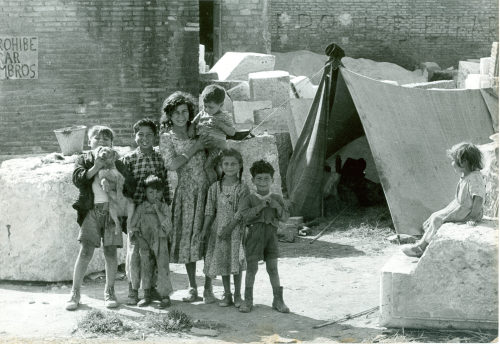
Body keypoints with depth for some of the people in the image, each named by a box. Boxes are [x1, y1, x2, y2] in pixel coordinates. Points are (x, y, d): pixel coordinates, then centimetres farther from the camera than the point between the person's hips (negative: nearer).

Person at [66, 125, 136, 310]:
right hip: (91, 210, -1)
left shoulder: (116, 163, 12)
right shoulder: (84, 160, 10)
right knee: (85, 251, -7)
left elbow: (130, 188, 4)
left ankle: (109, 291, 17)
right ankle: (75, 292, 1)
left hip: (112, 209, 1)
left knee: (110, 252, 4)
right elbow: (77, 179, -9)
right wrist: (96, 167, -17)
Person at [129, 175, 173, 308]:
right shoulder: (142, 207, 4)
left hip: (161, 242, -2)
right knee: (146, 268, 6)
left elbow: (168, 226, -12)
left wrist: (158, 210, -16)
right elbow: (133, 225, 7)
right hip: (145, 243, 2)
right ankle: (147, 295, 16)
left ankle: (165, 296, -2)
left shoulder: (164, 207, 1)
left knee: (163, 268, -7)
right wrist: (136, 237, -7)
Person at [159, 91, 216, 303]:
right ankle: (192, 288, 15)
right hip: (186, 191, -1)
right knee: (188, 237, 2)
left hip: (207, 188, 1)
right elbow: (171, 164, -11)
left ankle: (208, 288, 2)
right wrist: (194, 148, -10)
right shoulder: (167, 137, 4)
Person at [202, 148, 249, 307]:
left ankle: (237, 295, 12)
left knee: (236, 263, -1)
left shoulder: (242, 188, -4)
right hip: (218, 228, 3)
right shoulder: (215, 188, 4)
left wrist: (229, 227, -20)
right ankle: (227, 295, 16)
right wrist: (204, 229, -2)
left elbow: (240, 212, -10)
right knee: (222, 262, 6)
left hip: (235, 229, -3)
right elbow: (210, 211, 6)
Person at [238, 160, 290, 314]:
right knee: (251, 267, 0)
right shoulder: (249, 199, 1)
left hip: (271, 234, 2)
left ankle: (278, 300, 10)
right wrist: (260, 206, -19)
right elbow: (243, 214, -13)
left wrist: (277, 207, -14)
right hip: (254, 234, -2)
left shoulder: (277, 198, 9)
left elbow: (285, 217, 3)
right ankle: (248, 300, 9)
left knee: (273, 268, 4)